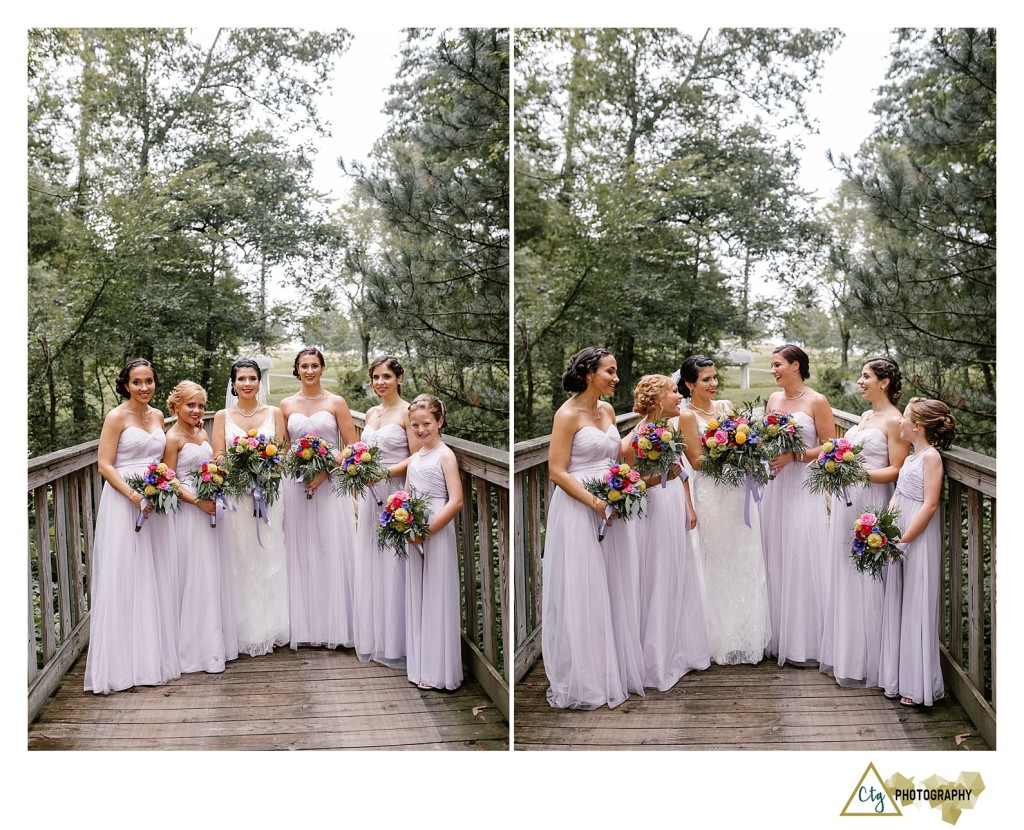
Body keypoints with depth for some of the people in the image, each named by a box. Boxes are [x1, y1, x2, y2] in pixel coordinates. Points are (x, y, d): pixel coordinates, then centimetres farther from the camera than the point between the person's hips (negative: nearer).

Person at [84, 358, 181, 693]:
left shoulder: (158, 416, 12)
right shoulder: (117, 417, -6)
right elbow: (104, 465, -10)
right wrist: (134, 495, -21)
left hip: (155, 503, 6)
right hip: (122, 502, -6)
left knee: (155, 579, 9)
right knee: (123, 580, -3)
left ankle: (155, 653, 20)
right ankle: (122, 662, 5)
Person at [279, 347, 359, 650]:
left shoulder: (336, 403, 3)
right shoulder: (286, 406, 10)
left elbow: (352, 446, -1)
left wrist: (327, 469, -12)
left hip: (330, 485, -2)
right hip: (295, 486, 2)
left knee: (333, 553, -2)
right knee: (300, 555, 4)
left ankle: (335, 626, 8)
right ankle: (305, 627, 12)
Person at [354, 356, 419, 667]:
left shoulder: (407, 411, -7)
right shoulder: (371, 413, 14)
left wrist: (385, 472, -22)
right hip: (370, 493, 7)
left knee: (393, 565, -3)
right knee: (369, 564, 10)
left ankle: (395, 642, 8)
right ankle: (373, 637, 22)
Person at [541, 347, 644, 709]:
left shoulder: (608, 410, 11)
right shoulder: (568, 414, -11)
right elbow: (557, 472, -15)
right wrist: (595, 503, -20)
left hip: (611, 511, 7)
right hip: (578, 511, -7)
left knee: (614, 591, 12)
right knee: (582, 594, 1)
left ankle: (613, 671, 26)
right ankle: (582, 681, 14)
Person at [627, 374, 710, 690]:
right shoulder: (637, 436, -18)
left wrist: (690, 507, 12)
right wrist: (660, 475, -30)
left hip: (677, 509, 8)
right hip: (655, 512, -8)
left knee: (680, 580, 16)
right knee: (657, 583, 2)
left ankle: (681, 649, 33)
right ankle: (658, 660, 16)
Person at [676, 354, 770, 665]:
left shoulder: (726, 406, 11)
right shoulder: (687, 416, -7)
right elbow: (697, 461, -10)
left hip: (738, 492, 6)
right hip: (711, 496, -6)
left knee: (745, 564, 11)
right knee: (718, 566, 1)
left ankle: (746, 636, 24)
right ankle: (722, 642, 13)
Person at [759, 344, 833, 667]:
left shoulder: (817, 401, -5)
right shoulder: (773, 398, 13)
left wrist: (794, 455, -17)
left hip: (803, 489, -6)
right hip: (774, 486, 6)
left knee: (801, 562, -4)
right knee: (775, 562, 7)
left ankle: (805, 644, 6)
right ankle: (779, 638, 17)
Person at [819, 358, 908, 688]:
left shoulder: (894, 421, -10)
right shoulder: (865, 417, 15)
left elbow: (896, 470, -14)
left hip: (870, 505, -9)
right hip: (846, 502, 9)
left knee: (864, 580, -2)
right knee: (841, 576, 11)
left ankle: (864, 661, 10)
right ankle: (842, 653, 22)